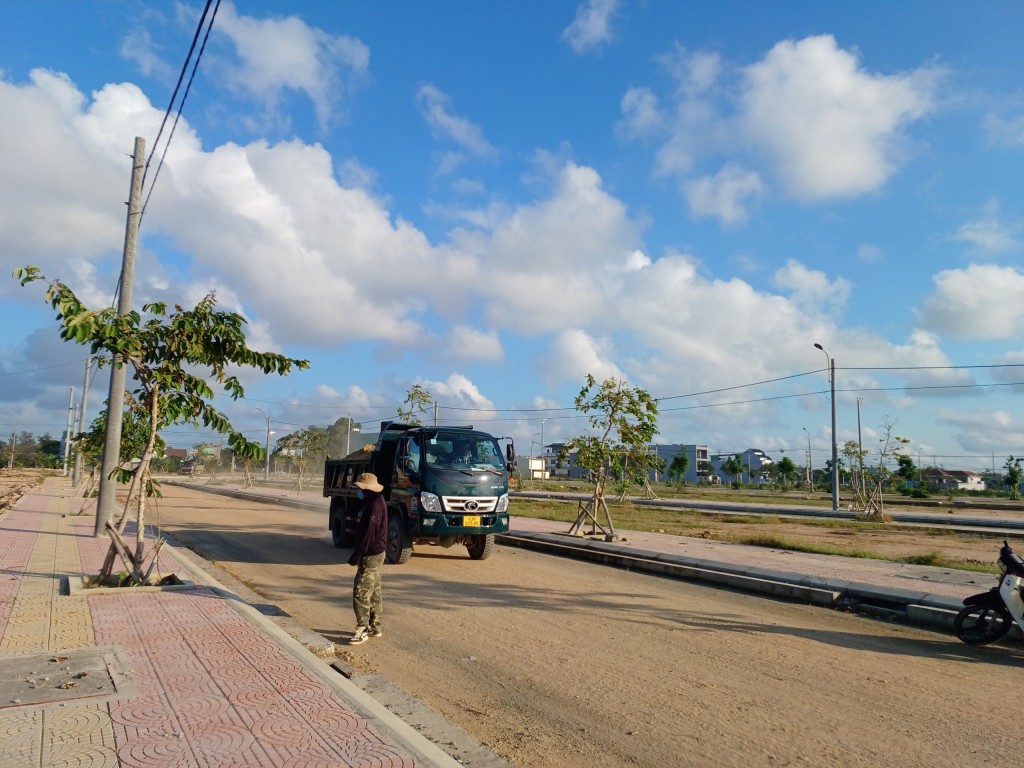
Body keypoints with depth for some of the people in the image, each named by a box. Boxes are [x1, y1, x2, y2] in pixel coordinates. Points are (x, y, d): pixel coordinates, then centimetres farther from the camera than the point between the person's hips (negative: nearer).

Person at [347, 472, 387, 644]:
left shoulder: (375, 505, -21)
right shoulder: (374, 502, 12)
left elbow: (369, 532, -24)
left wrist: (357, 554, -19)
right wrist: (359, 553, 19)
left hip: (371, 555, -11)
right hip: (374, 554, 11)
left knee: (361, 591, -7)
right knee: (373, 592, 15)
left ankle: (362, 630, -2)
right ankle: (374, 627, 23)